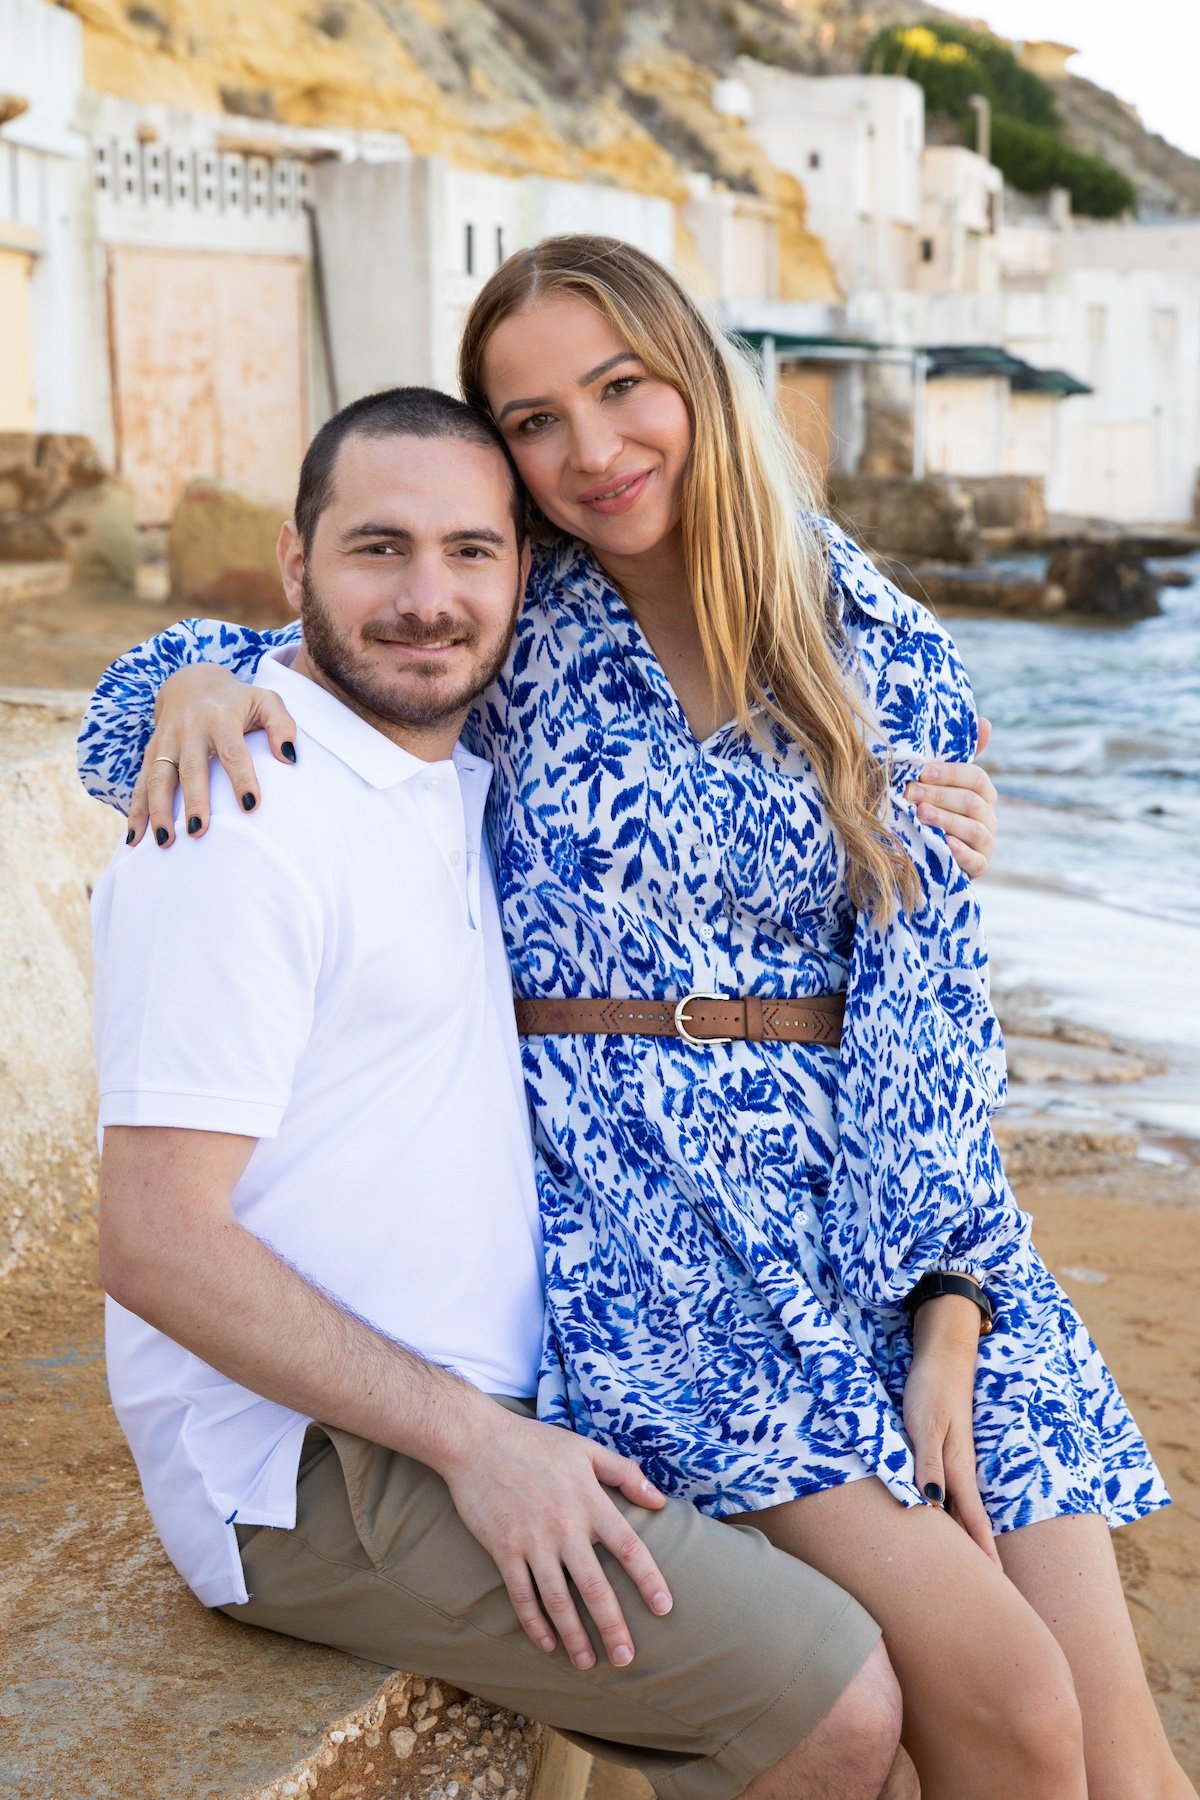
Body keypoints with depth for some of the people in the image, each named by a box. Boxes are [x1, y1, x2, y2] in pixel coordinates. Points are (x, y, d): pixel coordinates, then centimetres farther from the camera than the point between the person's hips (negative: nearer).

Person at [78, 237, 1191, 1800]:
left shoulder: (882, 656, 6)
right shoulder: (509, 630, 4)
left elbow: (928, 997, 2)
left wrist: (949, 1322, -7)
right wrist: (195, 679, -11)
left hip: (875, 1197, 3)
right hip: (631, 1218, -2)